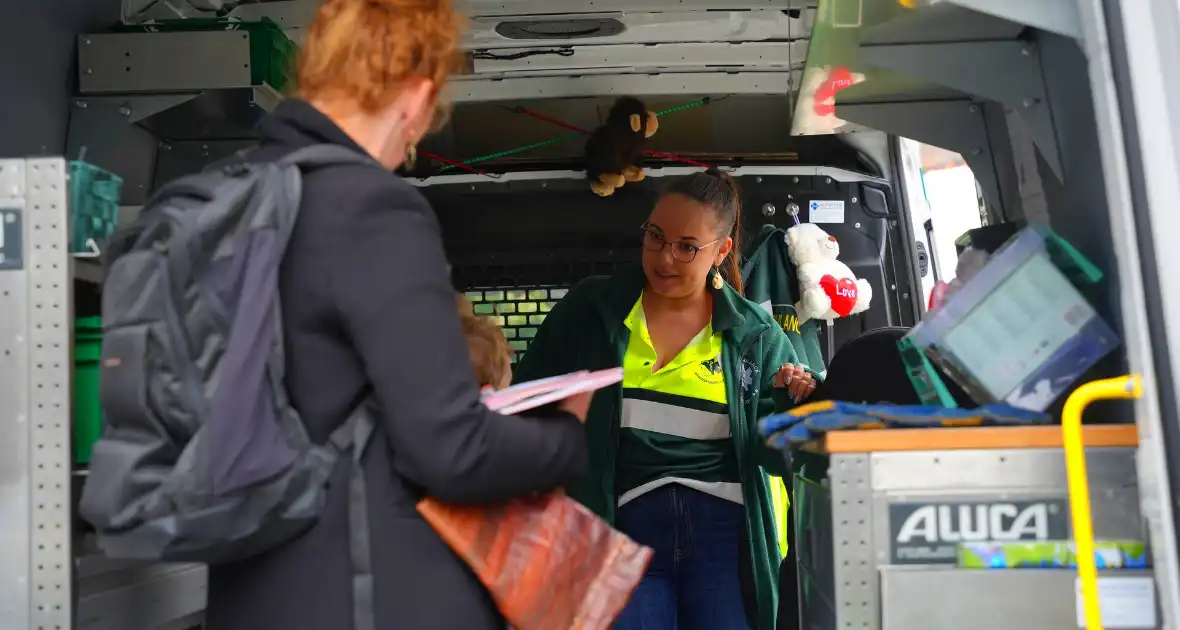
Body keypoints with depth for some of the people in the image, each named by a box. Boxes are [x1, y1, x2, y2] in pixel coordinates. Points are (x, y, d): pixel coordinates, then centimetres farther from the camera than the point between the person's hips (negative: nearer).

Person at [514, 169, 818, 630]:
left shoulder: (755, 334, 5)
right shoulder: (589, 309, 5)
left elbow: (772, 454, 6)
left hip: (726, 530, 0)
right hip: (624, 529, 0)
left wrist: (791, 406, -13)